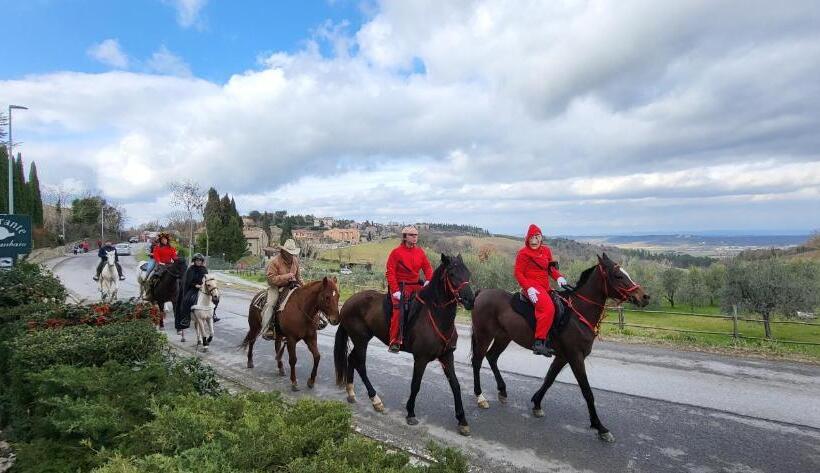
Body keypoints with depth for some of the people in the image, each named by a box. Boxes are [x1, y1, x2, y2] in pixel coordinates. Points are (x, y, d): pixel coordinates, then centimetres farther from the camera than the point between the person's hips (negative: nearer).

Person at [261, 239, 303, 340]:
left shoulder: (295, 260, 3)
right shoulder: (274, 261, -17)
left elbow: (298, 275, 18)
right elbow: (271, 278, -22)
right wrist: (286, 277, -28)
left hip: (290, 286, 5)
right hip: (276, 287, -5)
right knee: (270, 303, -27)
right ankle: (266, 330, -23)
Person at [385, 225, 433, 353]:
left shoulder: (420, 251, 11)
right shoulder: (396, 252, -4)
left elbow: (427, 267, 10)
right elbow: (390, 273, -8)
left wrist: (428, 281, -11)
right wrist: (395, 290, -17)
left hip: (415, 285, 5)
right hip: (400, 286, -5)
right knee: (398, 309, -24)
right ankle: (394, 342, -18)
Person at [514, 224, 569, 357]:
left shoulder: (546, 250, 17)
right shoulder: (523, 253, -2)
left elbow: (550, 267, 22)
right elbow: (518, 273, -5)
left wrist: (558, 276, 0)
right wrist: (529, 288, -19)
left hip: (545, 287, 8)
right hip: (532, 287, -8)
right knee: (548, 308, -30)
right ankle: (539, 342, -28)